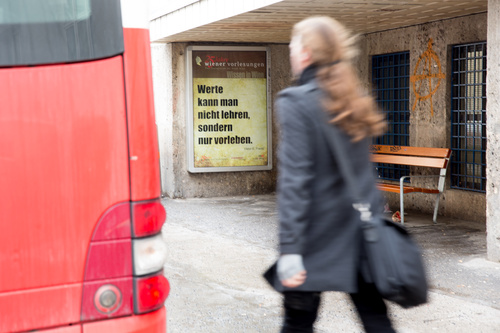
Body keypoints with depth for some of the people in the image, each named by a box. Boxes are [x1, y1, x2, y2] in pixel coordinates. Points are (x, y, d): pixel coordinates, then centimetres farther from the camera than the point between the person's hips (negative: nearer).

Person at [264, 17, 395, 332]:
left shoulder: (296, 101, -12)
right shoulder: (356, 100, 9)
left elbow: (295, 178, -19)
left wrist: (290, 248, -20)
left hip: (319, 235, -6)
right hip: (363, 232, 6)